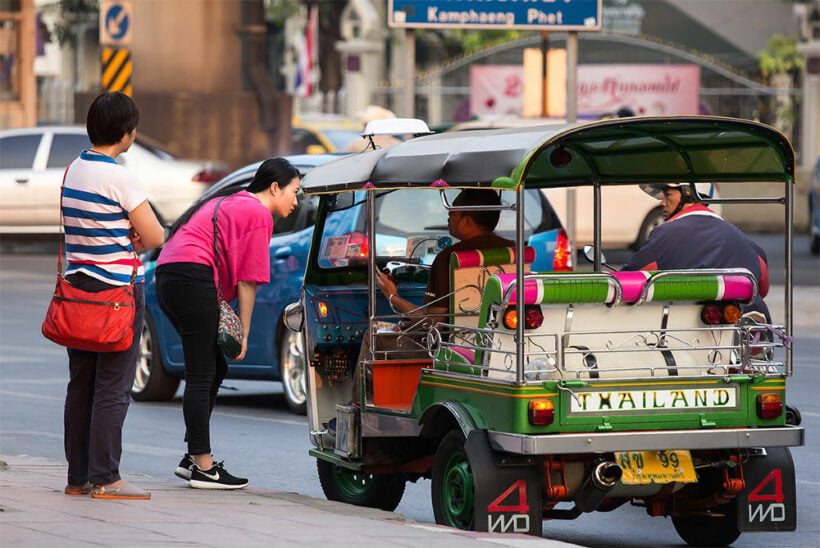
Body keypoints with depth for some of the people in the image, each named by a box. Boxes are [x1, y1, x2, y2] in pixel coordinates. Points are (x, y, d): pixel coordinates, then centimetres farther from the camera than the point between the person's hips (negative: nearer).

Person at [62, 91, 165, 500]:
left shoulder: (73, 170, 9)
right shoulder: (119, 178, -16)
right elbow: (155, 237, -12)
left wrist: (126, 239, 2)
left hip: (77, 286, 8)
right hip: (118, 290, -8)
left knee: (81, 384, 11)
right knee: (112, 387, -4)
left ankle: (78, 476, 15)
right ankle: (104, 479, -5)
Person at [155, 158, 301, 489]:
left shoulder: (228, 202, 27)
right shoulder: (259, 214, -2)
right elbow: (247, 281, -5)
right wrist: (244, 333, -1)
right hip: (193, 278, -10)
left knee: (214, 369, 15)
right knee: (201, 376, -8)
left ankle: (194, 458, 15)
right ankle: (202, 466, -8)